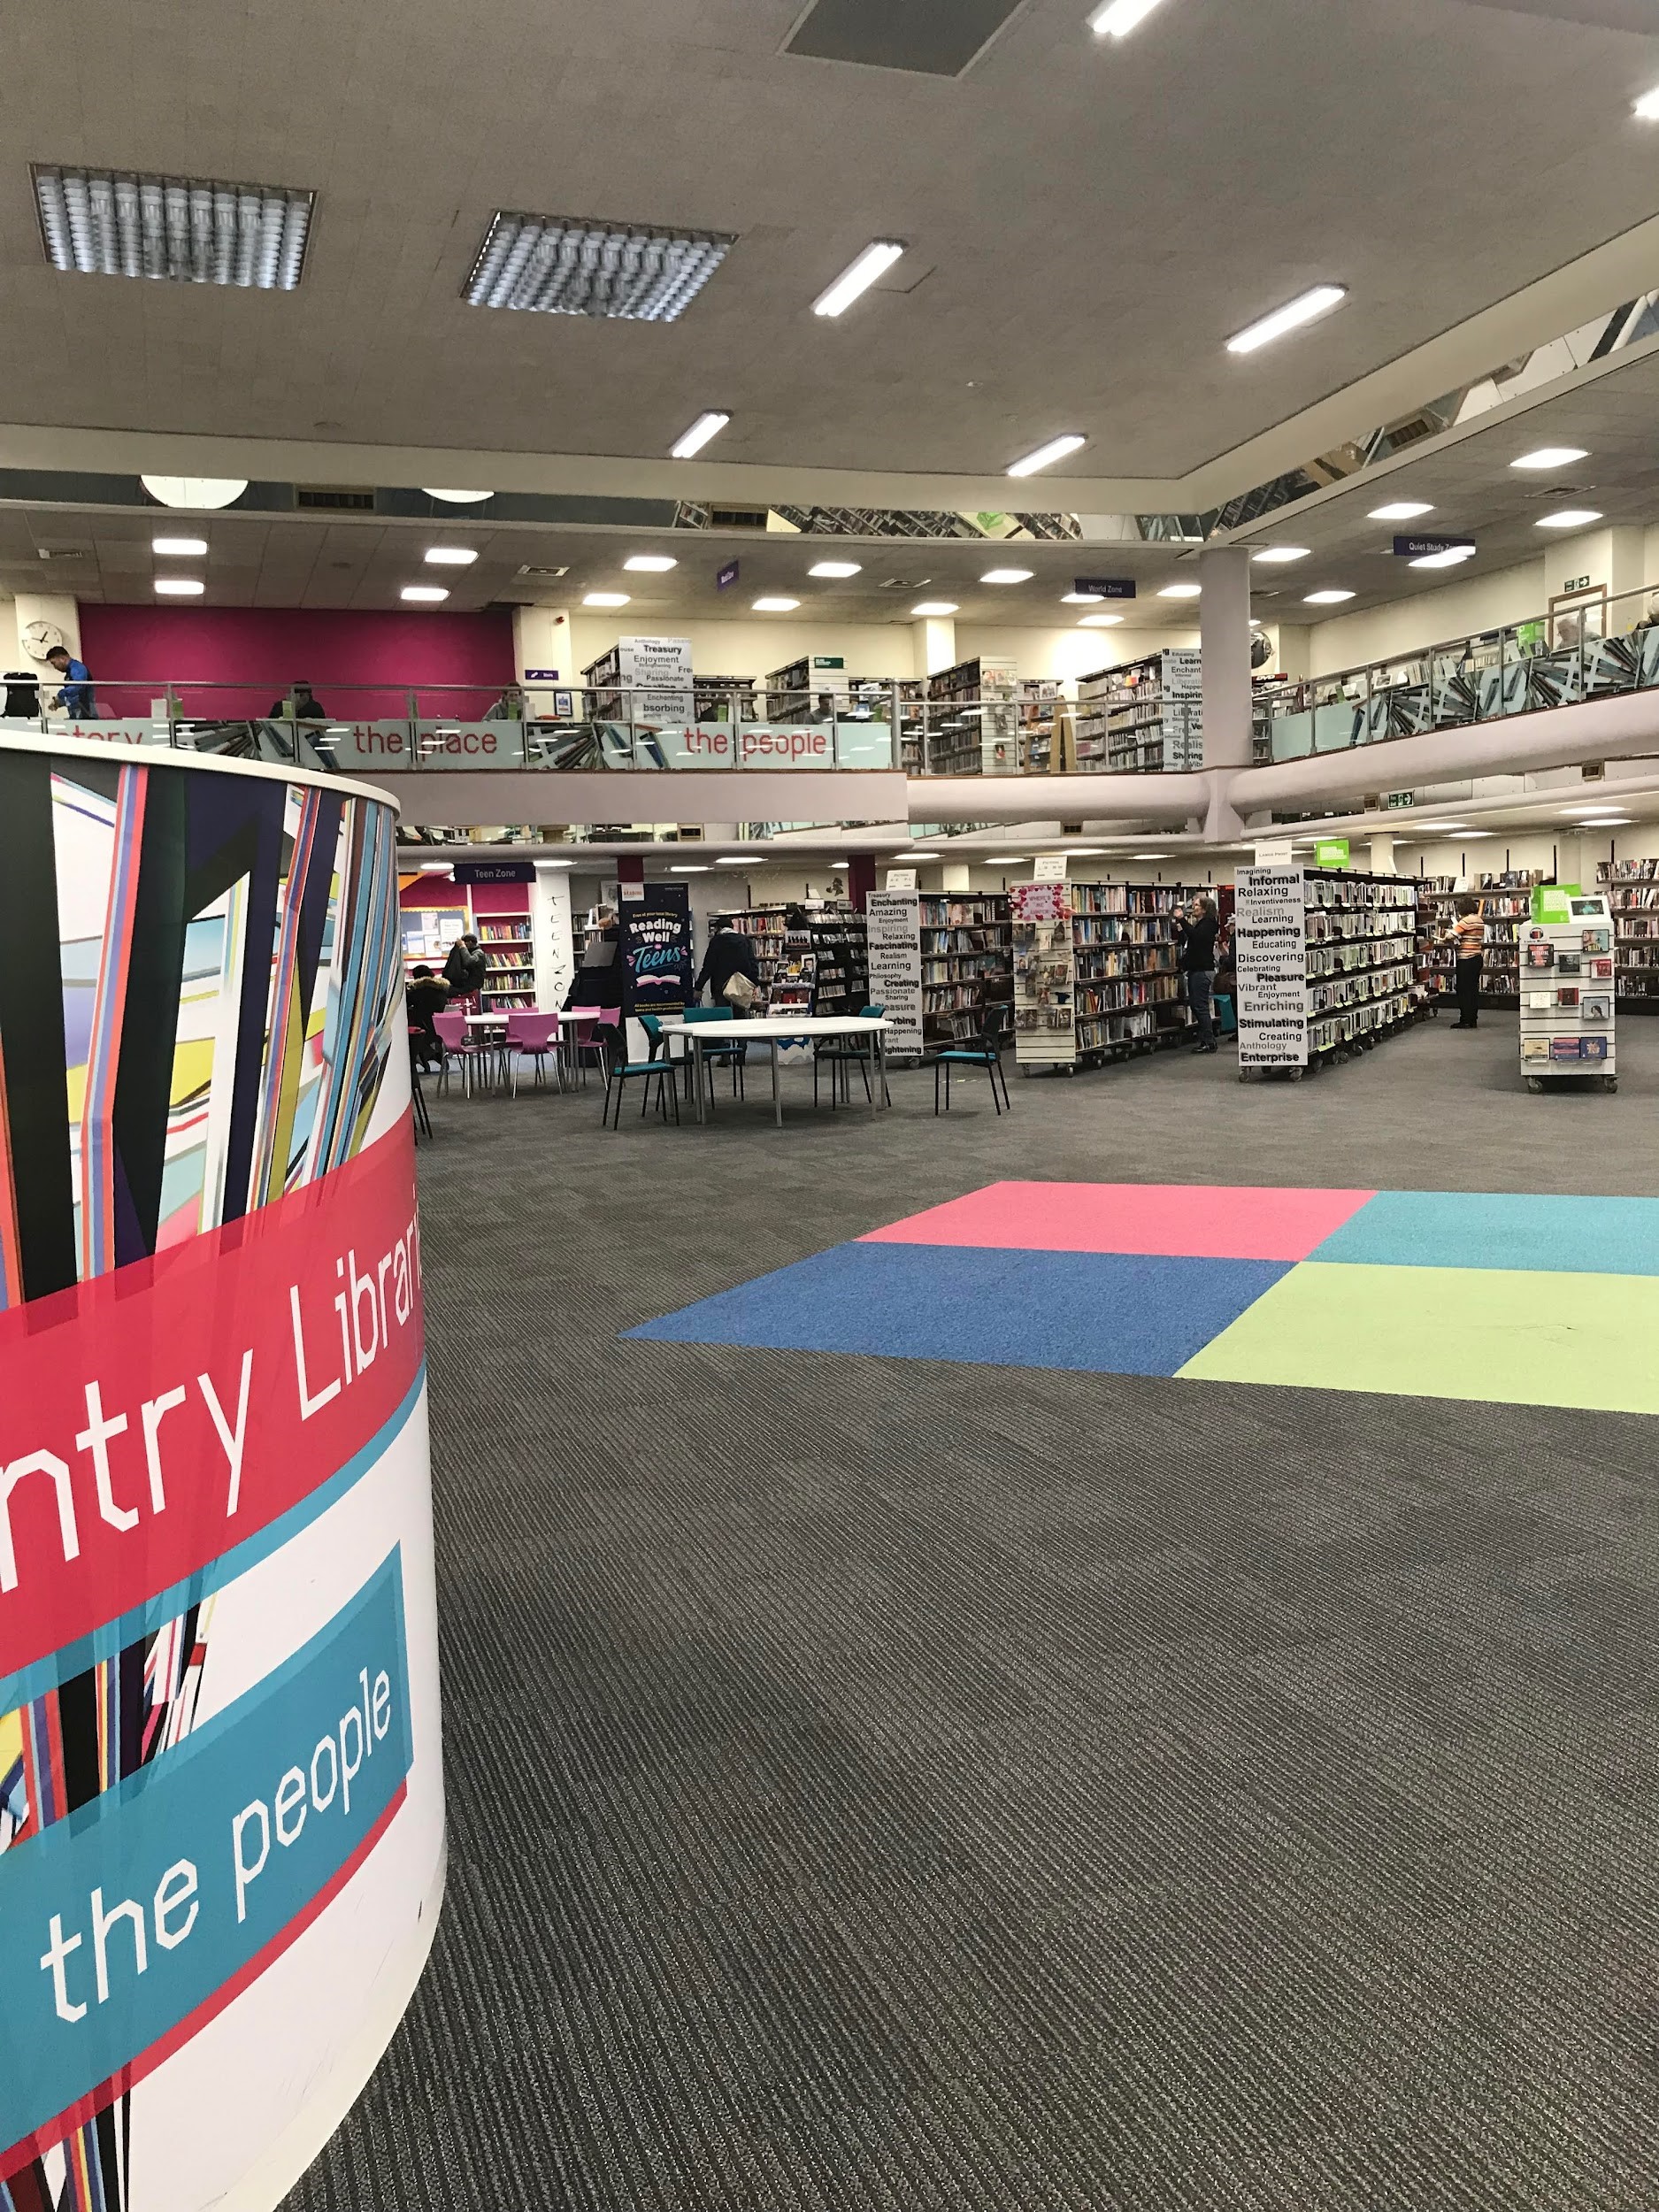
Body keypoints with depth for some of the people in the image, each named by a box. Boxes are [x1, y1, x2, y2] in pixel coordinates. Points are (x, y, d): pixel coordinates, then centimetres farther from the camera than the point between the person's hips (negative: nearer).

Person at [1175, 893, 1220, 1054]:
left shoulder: (1208, 923, -8)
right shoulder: (1198, 924, 19)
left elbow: (1195, 936, -25)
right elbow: (1184, 942, 18)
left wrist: (1182, 920, -22)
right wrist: (1179, 928, 5)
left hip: (1203, 970, -10)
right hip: (1195, 969, 10)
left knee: (1200, 1006, -10)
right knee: (1195, 1005, 10)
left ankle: (1209, 1042, -7)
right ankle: (1204, 1040, 13)